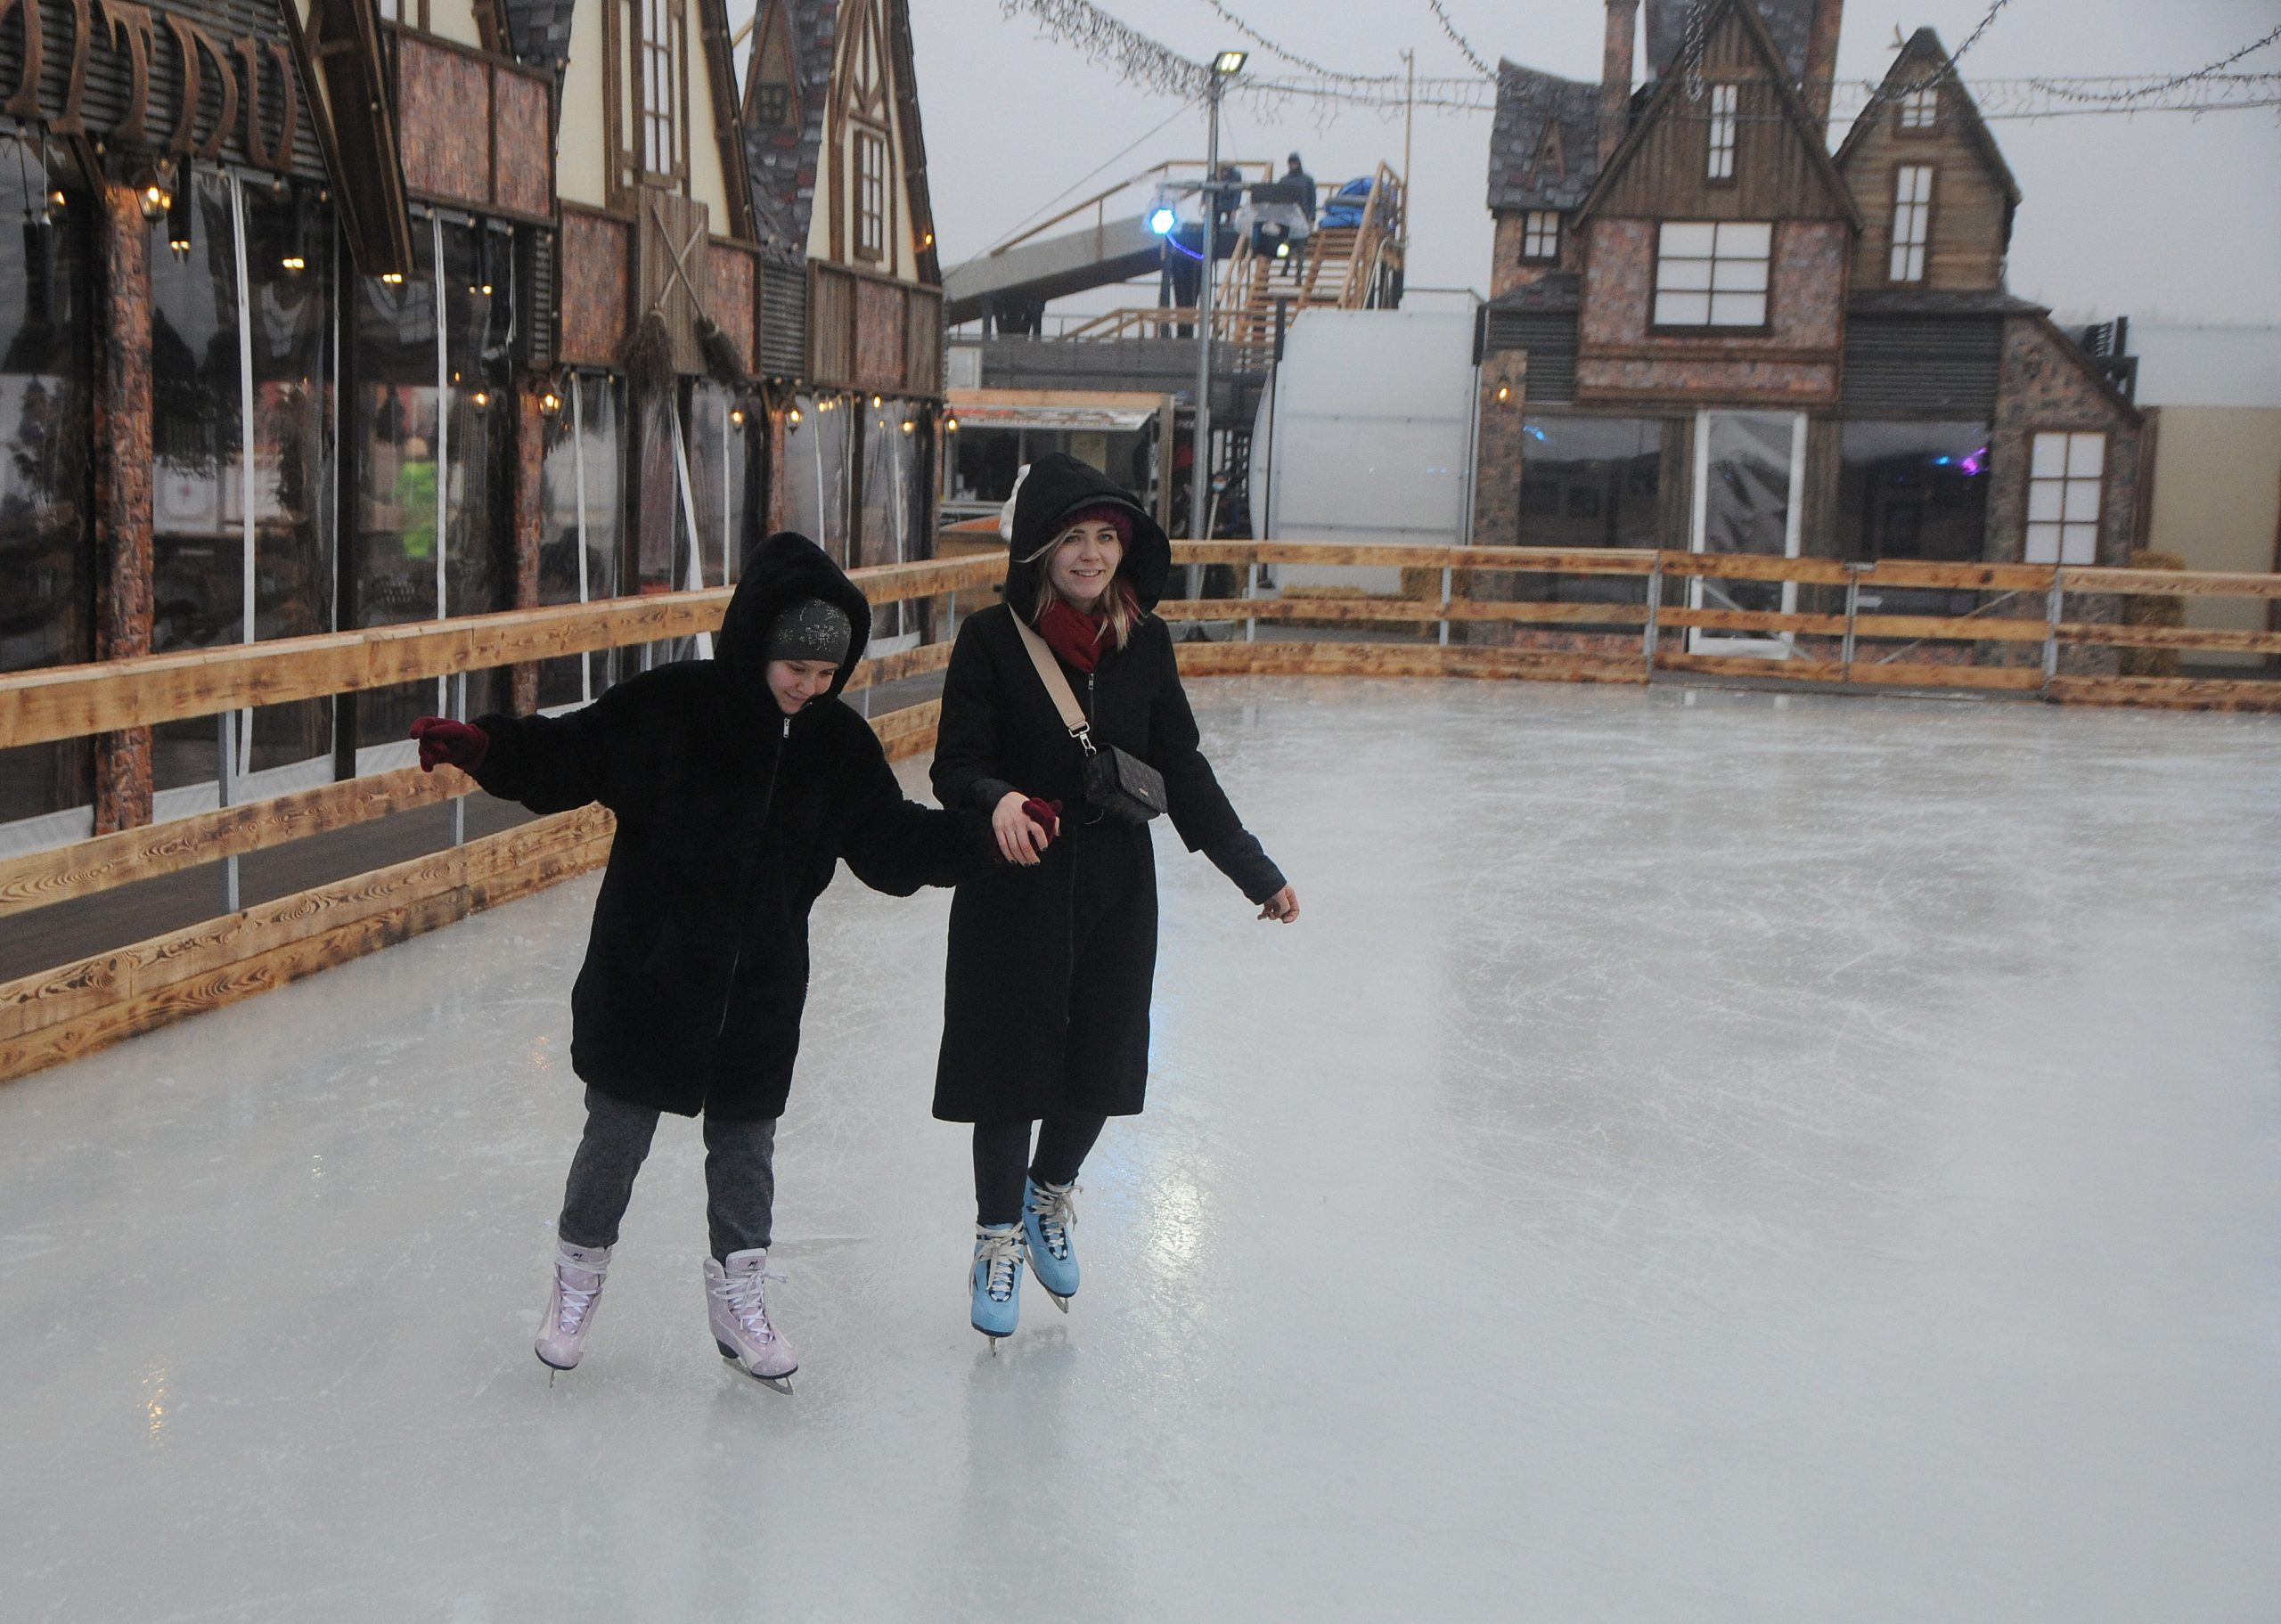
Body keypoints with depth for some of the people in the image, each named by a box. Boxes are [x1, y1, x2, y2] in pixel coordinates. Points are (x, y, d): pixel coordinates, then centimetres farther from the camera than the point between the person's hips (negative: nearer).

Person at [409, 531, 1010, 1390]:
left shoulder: (839, 743, -1)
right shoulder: (671, 706, -14)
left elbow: (893, 842, 6)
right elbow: (566, 757, -9)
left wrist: (983, 837, -5)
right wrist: (479, 745, -24)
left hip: (760, 995, 3)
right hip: (646, 976, -3)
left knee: (745, 1143, 14)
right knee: (616, 1135, 9)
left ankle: (737, 1295, 32)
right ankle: (578, 1277, 32)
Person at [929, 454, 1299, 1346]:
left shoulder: (1145, 642, 1)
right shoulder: (993, 639, -10)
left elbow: (1182, 769, 7)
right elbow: (955, 768, -10)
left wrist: (1252, 870, 6)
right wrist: (997, 801, -33)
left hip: (1117, 891, 4)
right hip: (1013, 892, -3)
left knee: (1100, 1065, 9)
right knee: (1013, 1065, 5)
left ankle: (1051, 1193, 40)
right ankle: (999, 1235, 28)